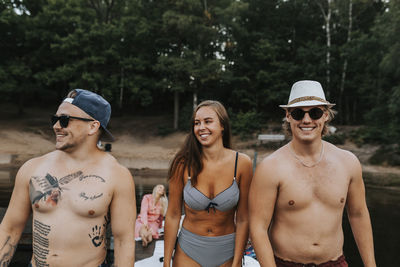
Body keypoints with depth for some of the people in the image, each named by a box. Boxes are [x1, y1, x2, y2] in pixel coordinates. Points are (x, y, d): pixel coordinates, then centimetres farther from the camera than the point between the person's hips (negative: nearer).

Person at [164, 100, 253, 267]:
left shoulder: (242, 163, -13)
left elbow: (243, 219, -8)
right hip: (188, 253, 0)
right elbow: (173, 216, -6)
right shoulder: (184, 164, -13)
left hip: (227, 253, 0)